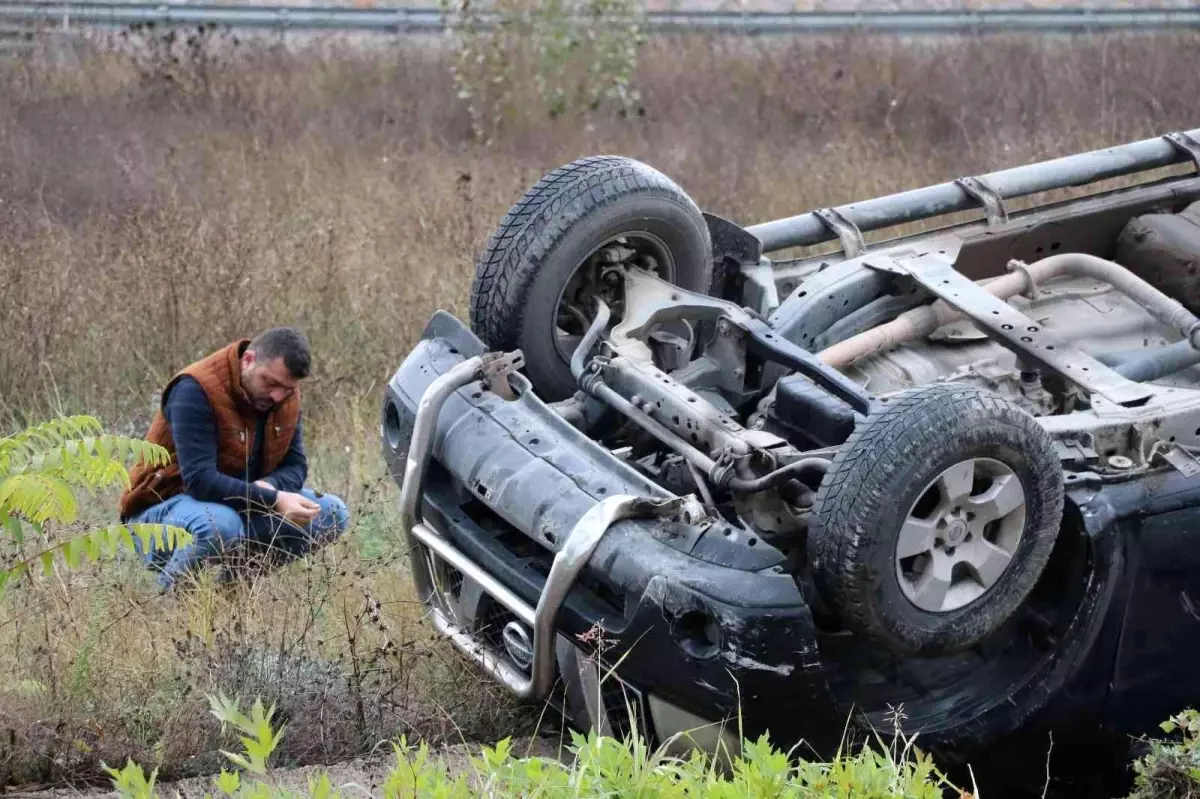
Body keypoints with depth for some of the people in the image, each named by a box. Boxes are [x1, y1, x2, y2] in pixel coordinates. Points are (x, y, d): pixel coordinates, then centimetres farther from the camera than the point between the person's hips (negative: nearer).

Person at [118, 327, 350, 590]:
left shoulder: (286, 394, 0)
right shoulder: (196, 390, -24)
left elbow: (295, 465, 2)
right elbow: (199, 480, -32)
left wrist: (270, 486, -23)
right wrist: (274, 500, -40)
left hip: (237, 506, 7)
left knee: (333, 514, -11)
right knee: (221, 524, -42)